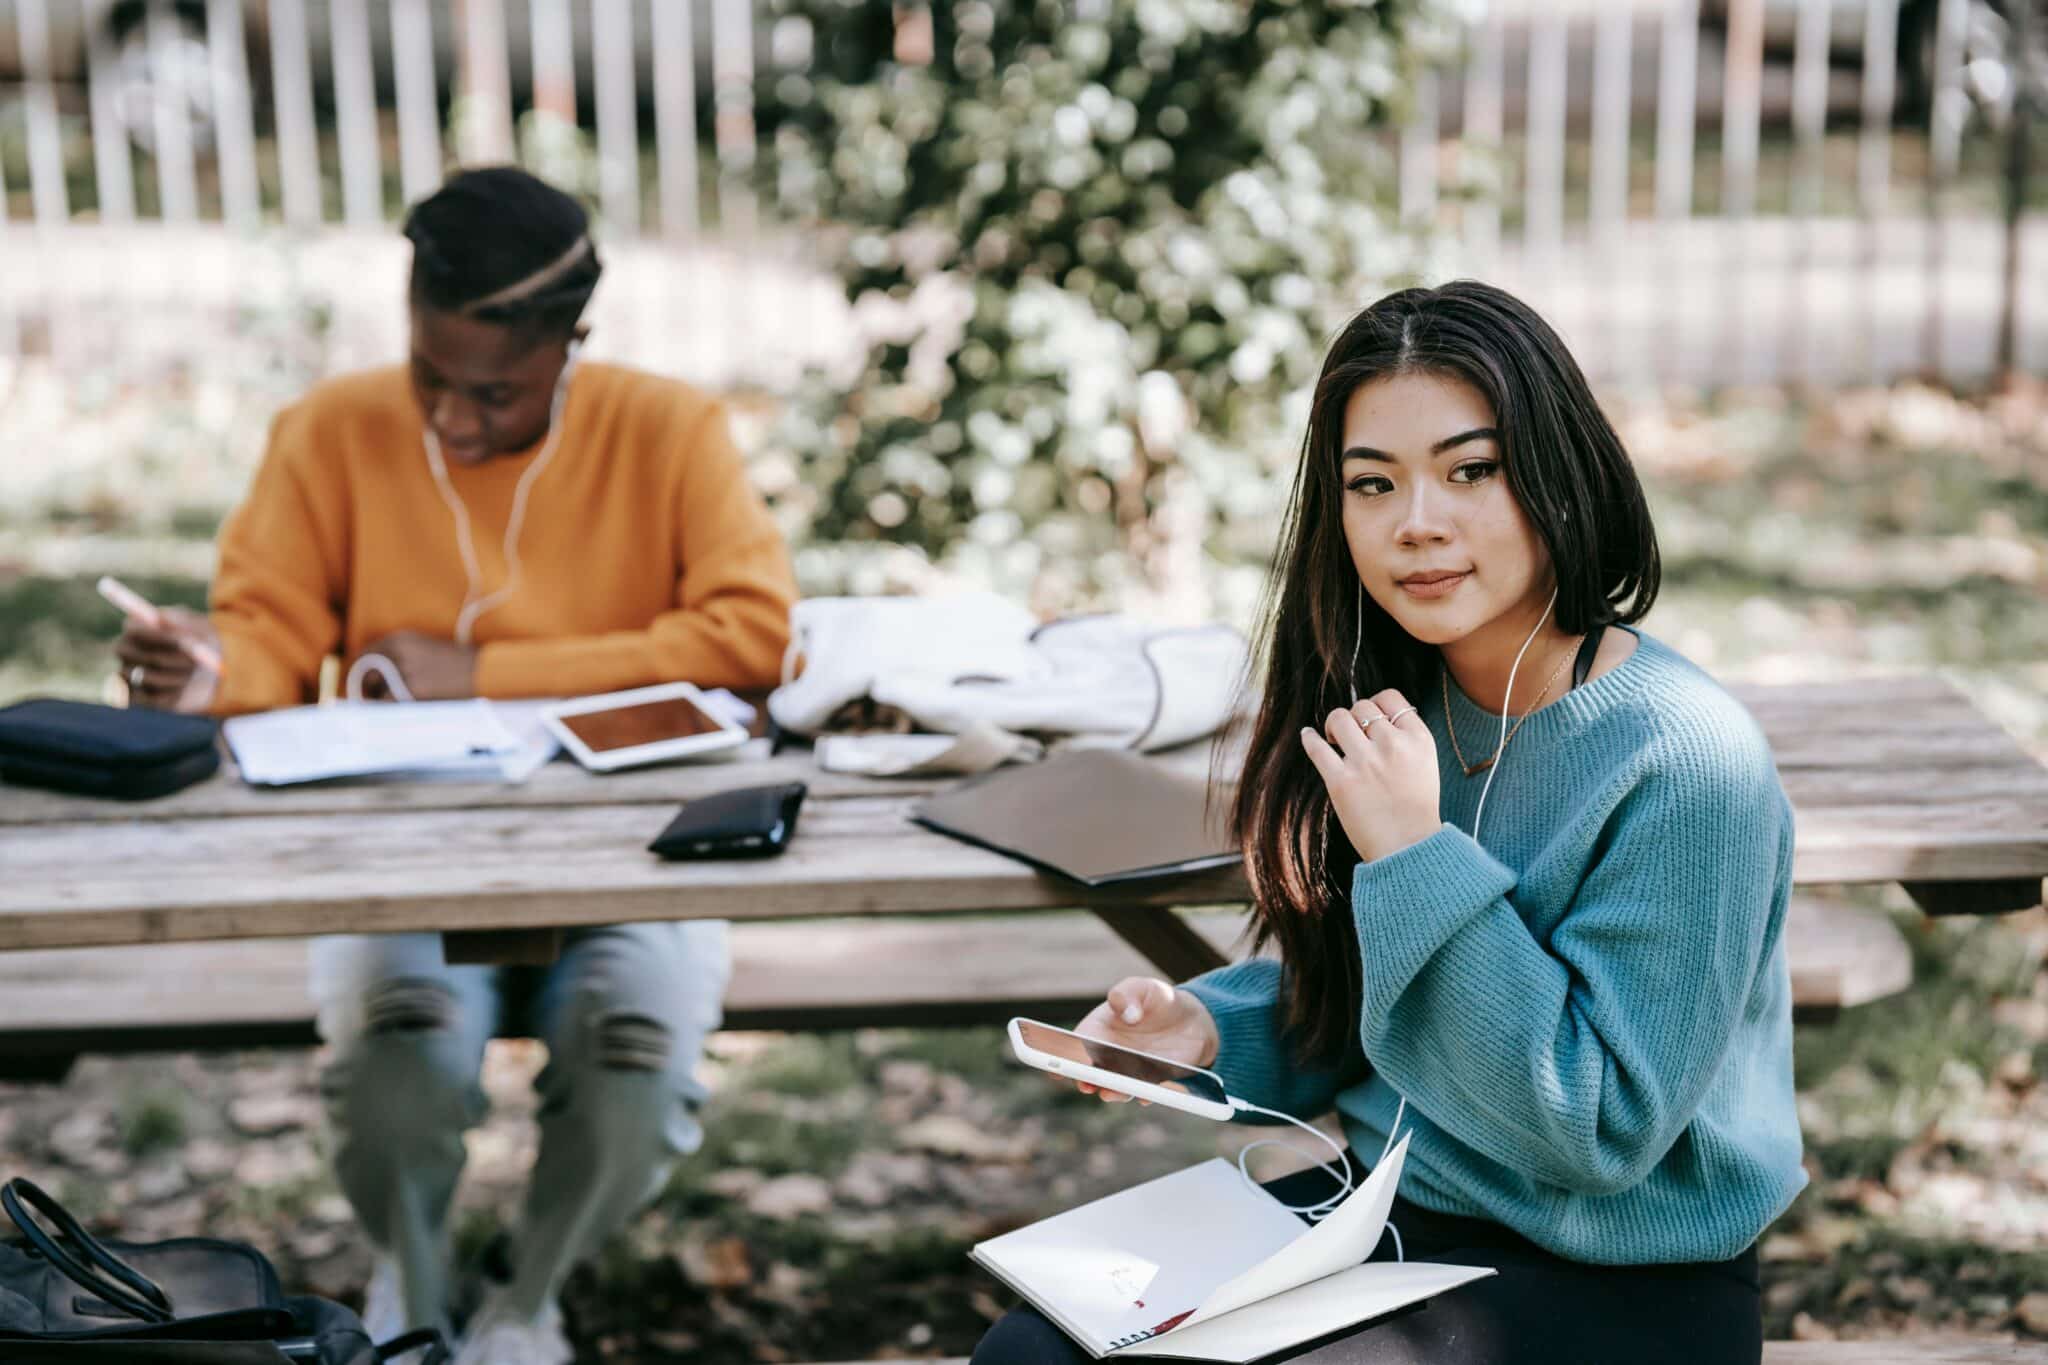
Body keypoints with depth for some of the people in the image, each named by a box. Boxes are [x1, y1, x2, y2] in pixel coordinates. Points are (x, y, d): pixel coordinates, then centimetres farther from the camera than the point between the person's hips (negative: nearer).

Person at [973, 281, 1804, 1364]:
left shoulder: (1684, 762, -20)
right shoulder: (1398, 706, 1)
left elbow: (1602, 1129, -22)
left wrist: (1416, 859, -24)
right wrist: (1211, 1030, -8)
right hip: (1396, 1218, 6)